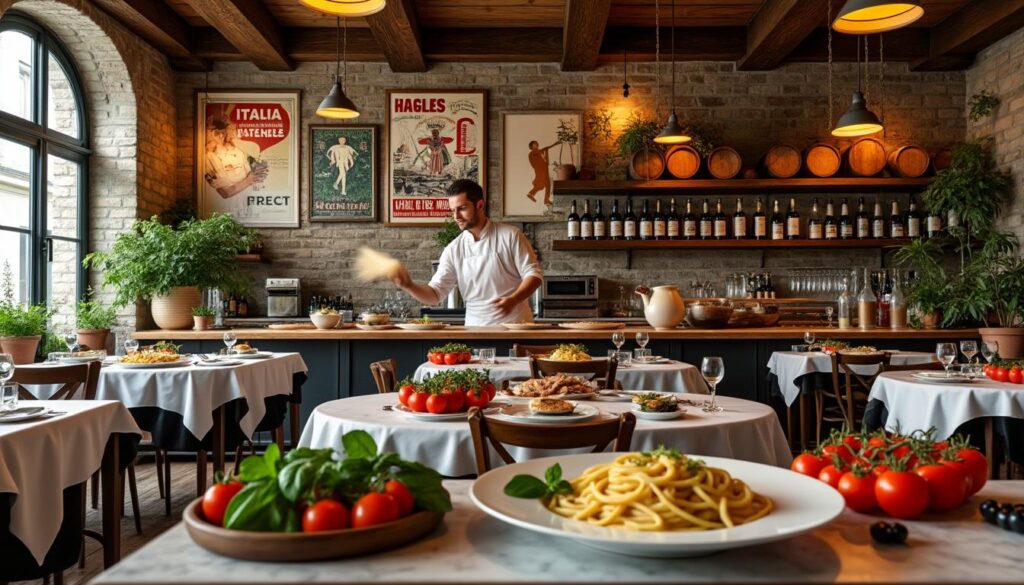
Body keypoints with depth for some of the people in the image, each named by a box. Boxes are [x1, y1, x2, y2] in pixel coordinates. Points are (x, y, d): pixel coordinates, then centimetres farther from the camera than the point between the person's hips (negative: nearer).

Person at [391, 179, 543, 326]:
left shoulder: (510, 236, -4)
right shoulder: (454, 250, 4)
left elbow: (533, 273, -3)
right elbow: (435, 293, 2)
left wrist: (513, 300, -19)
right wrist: (409, 286, -16)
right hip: (476, 328, 3)